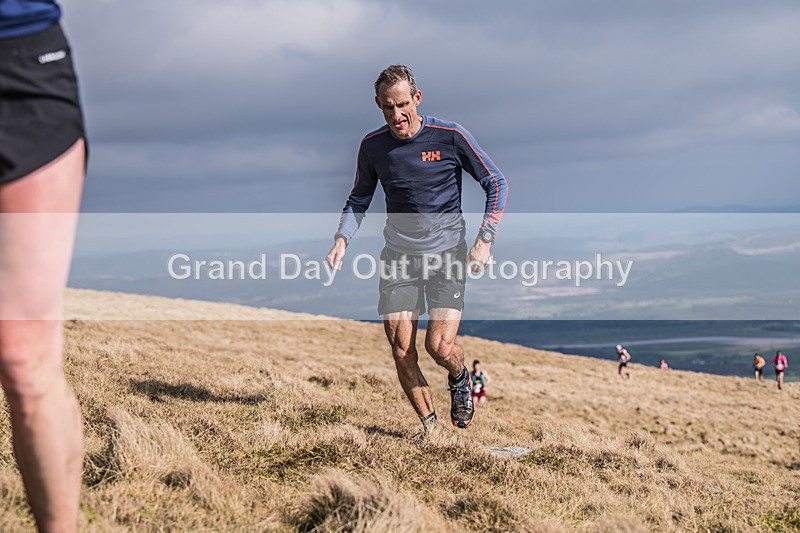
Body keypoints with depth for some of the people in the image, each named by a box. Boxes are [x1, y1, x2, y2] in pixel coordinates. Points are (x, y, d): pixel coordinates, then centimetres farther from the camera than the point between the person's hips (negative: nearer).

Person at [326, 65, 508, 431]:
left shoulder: (450, 136, -10)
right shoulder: (372, 146, -1)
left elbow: (496, 183, -2)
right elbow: (359, 199, 15)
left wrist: (484, 241, -11)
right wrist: (342, 239, -3)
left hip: (446, 252, -3)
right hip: (398, 255, 3)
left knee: (440, 346, -14)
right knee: (401, 351, -6)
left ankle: (460, 380, 22)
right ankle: (429, 425, 12)